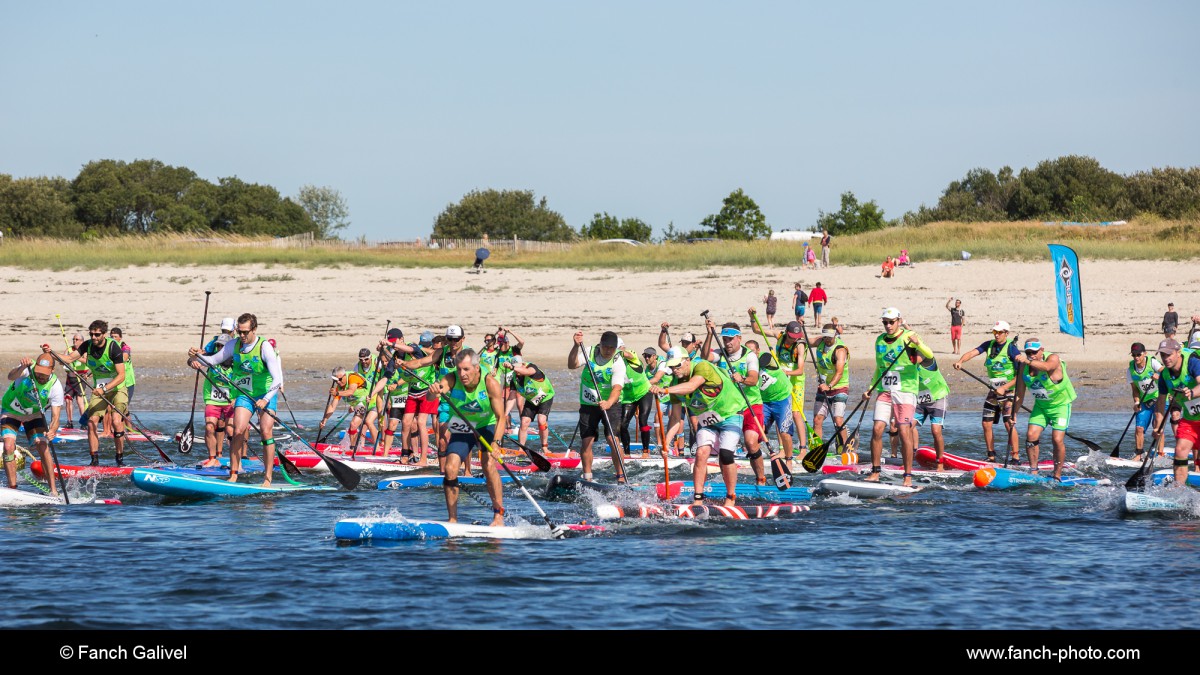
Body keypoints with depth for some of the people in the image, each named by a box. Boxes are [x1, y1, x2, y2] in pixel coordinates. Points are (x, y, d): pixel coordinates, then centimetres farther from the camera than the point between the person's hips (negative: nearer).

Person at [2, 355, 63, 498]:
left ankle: (53, 490, -9)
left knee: (43, 448, -14)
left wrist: (52, 431, -46)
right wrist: (22, 367, -67)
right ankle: (12, 489, -12)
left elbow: (55, 416, -25)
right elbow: (11, 377, -48)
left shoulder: (55, 386, -24)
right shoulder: (27, 370, -27)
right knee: (9, 447, -18)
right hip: (11, 411, -1)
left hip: (34, 415, 1)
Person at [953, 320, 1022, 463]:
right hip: (994, 391, 7)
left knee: (1009, 424, -14)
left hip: (1008, 391, -7)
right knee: (986, 424, 5)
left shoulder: (1012, 349, -12)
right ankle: (991, 456, 15)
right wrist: (960, 361, -26)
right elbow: (972, 353, -6)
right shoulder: (989, 345, 6)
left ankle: (1015, 457, -9)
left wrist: (1004, 388, -20)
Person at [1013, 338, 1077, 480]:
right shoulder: (1025, 367, -7)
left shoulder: (1053, 358, -23)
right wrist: (1013, 414, -6)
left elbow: (1047, 367, -49)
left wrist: (1028, 361, -65)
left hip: (1060, 405, -5)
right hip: (1041, 405, 5)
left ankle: (1057, 475, -1)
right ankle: (1034, 472, 1)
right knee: (1031, 436, -10)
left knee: (1057, 439, -14)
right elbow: (1020, 395, -1)